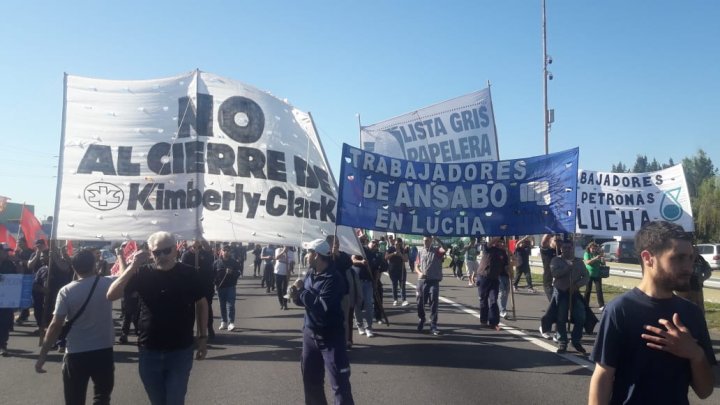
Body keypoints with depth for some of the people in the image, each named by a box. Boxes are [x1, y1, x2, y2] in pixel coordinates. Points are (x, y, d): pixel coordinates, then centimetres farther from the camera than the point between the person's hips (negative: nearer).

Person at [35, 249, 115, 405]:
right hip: (104, 352, 1)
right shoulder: (107, 284, -7)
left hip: (76, 355, 0)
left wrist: (42, 356, -4)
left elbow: (56, 325, -11)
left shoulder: (66, 291, -9)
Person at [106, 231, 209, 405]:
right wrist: (133, 266, -23)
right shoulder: (143, 273, -5)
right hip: (149, 351, 2)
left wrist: (203, 337, 2)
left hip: (181, 351, -2)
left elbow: (201, 304, 4)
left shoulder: (189, 274, -7)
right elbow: (111, 295, -13)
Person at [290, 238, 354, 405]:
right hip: (310, 332, 8)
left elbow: (322, 307, -30)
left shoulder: (333, 278, -21)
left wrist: (302, 290, -21)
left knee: (339, 382, -3)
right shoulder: (311, 274, 3)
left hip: (330, 336, -8)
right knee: (310, 377, 20)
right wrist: (296, 296, -8)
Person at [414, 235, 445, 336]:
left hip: (434, 280, -3)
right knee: (420, 302, 10)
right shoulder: (420, 251, 9)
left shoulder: (436, 250, -1)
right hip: (422, 280, 3)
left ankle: (433, 325, 1)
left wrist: (437, 240, -21)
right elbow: (416, 265, 12)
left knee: (433, 303, -4)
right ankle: (421, 320, 34)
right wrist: (419, 273, -7)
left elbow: (444, 249, -23)